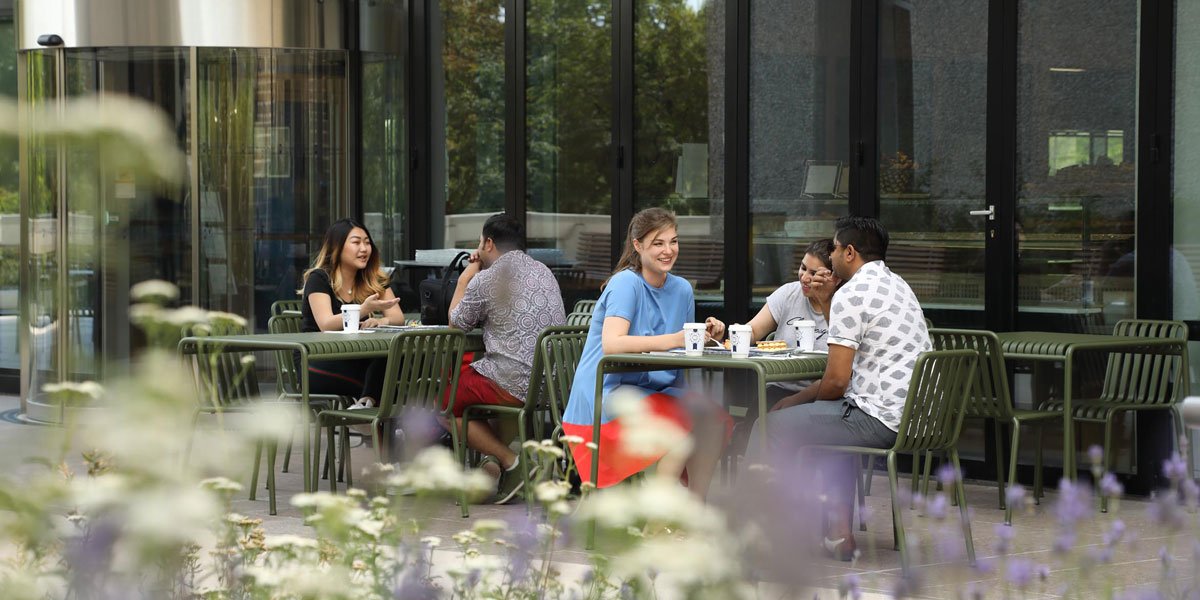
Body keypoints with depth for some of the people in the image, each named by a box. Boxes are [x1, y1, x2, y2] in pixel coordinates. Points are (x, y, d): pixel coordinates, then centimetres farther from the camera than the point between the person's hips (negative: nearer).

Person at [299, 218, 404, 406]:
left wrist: (380, 321, -27)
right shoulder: (319, 279, -7)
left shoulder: (374, 280, 9)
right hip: (316, 366, -6)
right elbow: (326, 325, -21)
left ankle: (366, 401, -32)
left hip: (354, 360, 6)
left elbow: (398, 318, -3)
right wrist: (364, 310, -36)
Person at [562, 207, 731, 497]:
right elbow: (611, 344, -26)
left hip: (655, 391, 7)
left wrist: (706, 336, -7)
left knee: (715, 421, -18)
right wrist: (674, 340, -34)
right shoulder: (626, 283, -11)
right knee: (689, 423, -27)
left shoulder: (681, 289, 13)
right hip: (607, 394, -7)